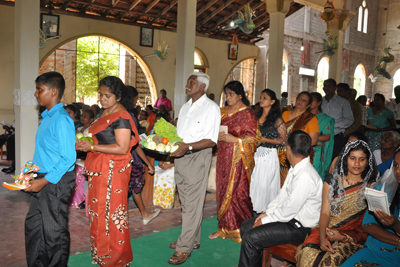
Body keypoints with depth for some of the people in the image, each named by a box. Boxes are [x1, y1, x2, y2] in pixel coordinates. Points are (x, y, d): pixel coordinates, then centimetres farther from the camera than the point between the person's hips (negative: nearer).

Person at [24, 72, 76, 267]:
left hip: (56, 182, -10)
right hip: (44, 179, 10)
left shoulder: (61, 120, -19)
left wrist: (45, 181, -20)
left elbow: (69, 158, -22)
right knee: (32, 225, 21)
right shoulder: (47, 117, 10)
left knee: (54, 230, 6)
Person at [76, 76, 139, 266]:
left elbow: (122, 148, -22)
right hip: (98, 170, 9)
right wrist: (86, 140, 7)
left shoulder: (121, 117, -17)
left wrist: (92, 147, -20)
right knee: (98, 211, 16)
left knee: (110, 213, 1)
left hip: (112, 172, -9)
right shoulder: (104, 112, 12)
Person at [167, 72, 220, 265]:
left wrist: (188, 146, -26)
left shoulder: (211, 108, -8)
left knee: (192, 204, -3)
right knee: (186, 202, 14)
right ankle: (192, 240, 28)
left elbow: (211, 140, -15)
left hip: (198, 157, -8)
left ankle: (184, 248, 6)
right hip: (181, 156, 8)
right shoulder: (185, 107, 17)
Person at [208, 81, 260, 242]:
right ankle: (225, 227, 24)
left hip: (238, 159, -6)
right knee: (223, 191, 11)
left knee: (238, 192, -3)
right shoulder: (223, 112, 12)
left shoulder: (247, 113, -8)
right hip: (224, 157, 7)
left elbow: (255, 138, -11)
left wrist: (234, 139, -20)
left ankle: (242, 230, 13)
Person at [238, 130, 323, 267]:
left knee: (251, 238, -17)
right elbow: (283, 195, 13)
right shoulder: (296, 168, 3)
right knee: (246, 226, 8)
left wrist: (265, 220, -13)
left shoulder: (305, 176, -29)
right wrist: (267, 212, 4)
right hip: (289, 216, 10)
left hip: (299, 227, -10)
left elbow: (289, 210, -25)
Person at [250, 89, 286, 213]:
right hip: (256, 154, 5)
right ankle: (254, 208, 17)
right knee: (254, 182, 5)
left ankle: (266, 210, 13)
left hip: (269, 155, -5)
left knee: (265, 184, -1)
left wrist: (264, 139, -15)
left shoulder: (277, 120, -6)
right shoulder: (257, 116, 12)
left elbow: (283, 140, -9)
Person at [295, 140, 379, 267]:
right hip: (327, 229, 2)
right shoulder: (332, 180, 6)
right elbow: (325, 213, -1)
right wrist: (322, 238, -17)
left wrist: (343, 237, -13)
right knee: (308, 254, -27)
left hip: (353, 236, -1)